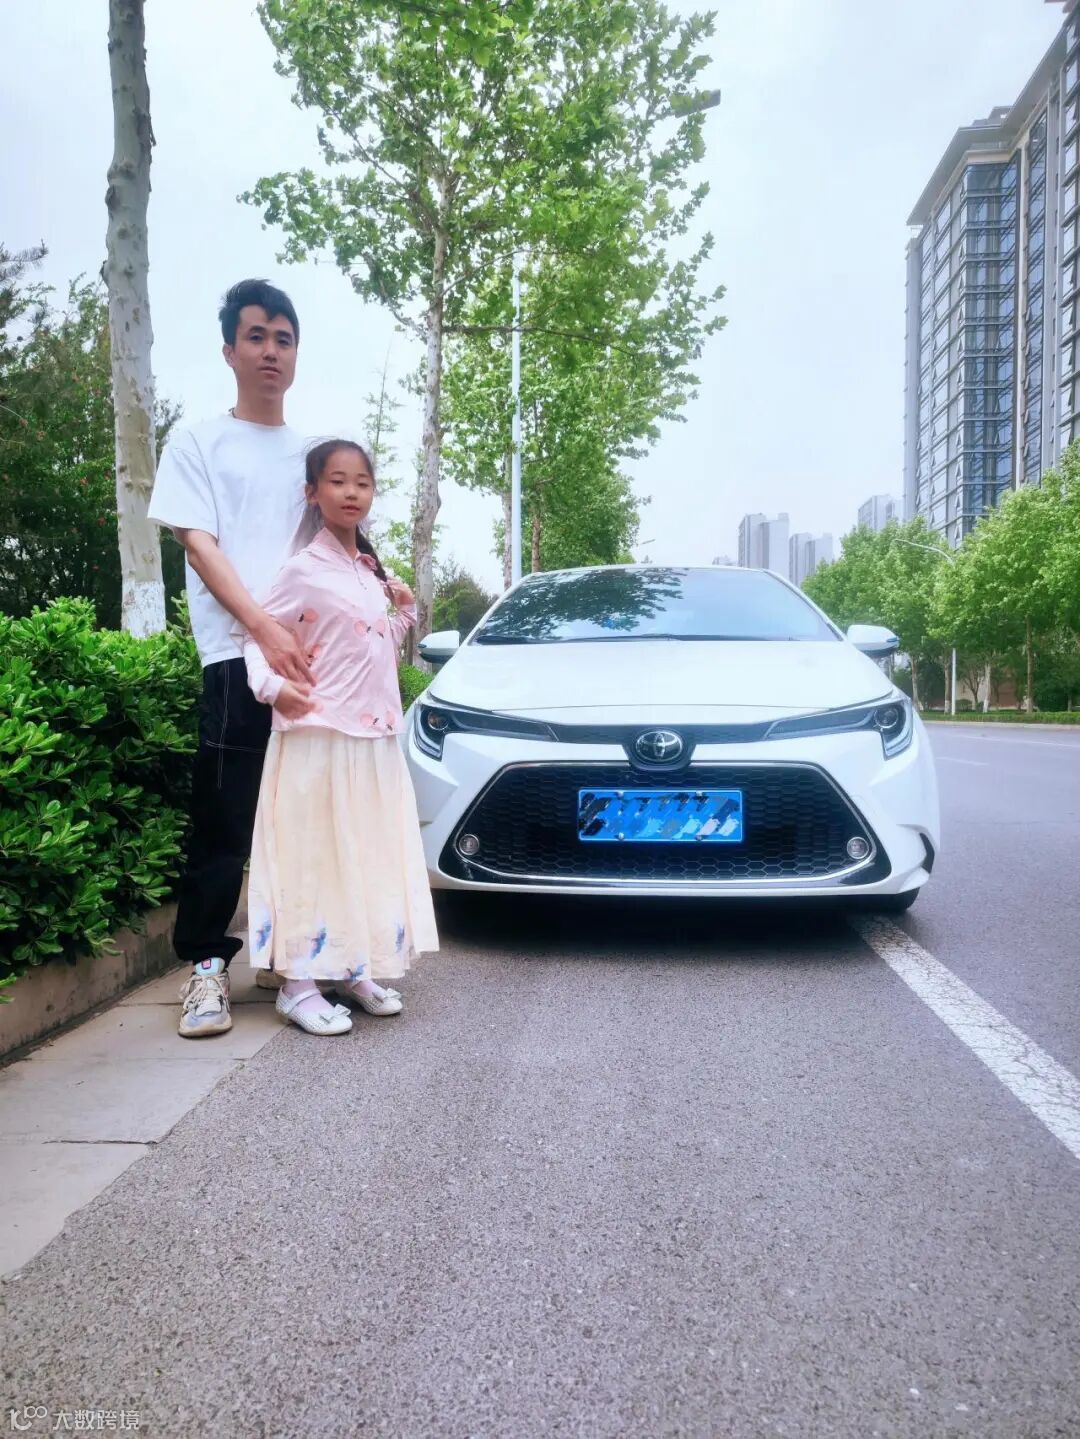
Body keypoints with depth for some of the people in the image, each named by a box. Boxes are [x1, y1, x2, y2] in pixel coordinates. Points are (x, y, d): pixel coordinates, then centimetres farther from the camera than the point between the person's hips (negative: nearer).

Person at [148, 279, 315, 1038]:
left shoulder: (313, 452, 20)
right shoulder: (198, 443, 8)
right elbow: (200, 545, -4)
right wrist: (265, 628, -19)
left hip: (320, 654, 4)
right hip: (239, 658, -4)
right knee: (227, 820, -6)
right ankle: (206, 963, 3)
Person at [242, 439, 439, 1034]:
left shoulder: (371, 570, 14)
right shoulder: (304, 571, -7)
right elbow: (257, 637, -9)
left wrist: (405, 613, 6)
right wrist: (272, 687, -26)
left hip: (376, 740, 7)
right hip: (318, 737, -7)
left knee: (367, 857, 11)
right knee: (313, 856, -4)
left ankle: (354, 971, 23)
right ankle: (297, 984, 5)